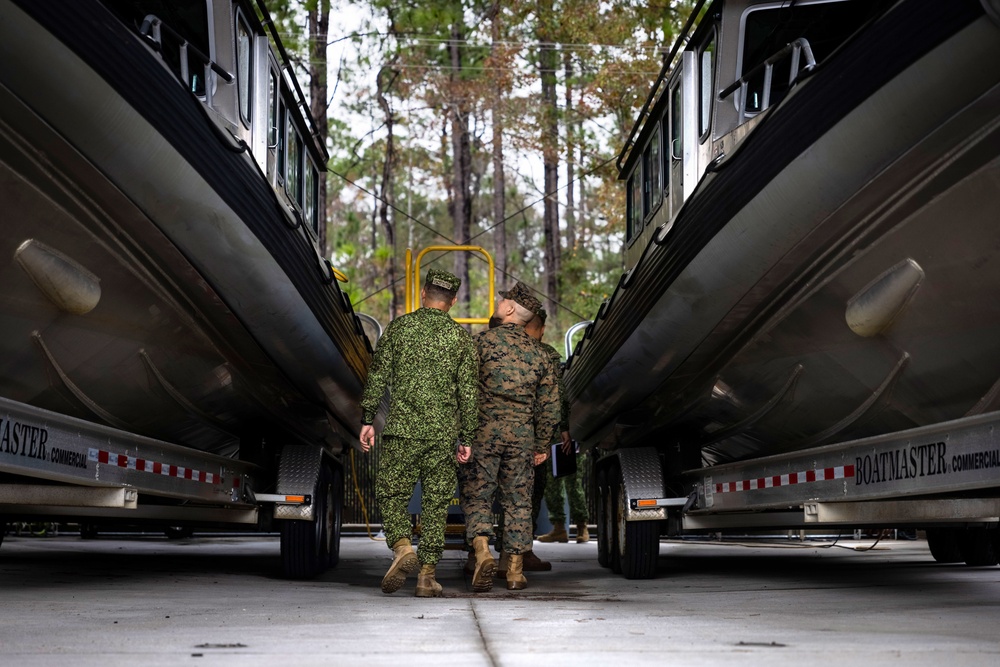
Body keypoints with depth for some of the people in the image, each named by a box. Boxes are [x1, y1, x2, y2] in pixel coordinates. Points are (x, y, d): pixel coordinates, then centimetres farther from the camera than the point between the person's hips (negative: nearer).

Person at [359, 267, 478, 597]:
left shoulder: (399, 326, 3)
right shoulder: (461, 337, 4)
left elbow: (377, 376, 0)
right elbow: (469, 392, 2)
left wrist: (367, 419, 6)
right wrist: (466, 439, 7)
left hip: (402, 428, -1)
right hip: (443, 434, 1)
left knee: (391, 493, 7)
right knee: (436, 502, 5)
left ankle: (402, 548, -16)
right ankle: (427, 573, 4)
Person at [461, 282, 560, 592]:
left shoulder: (483, 340, -4)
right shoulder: (538, 353, 9)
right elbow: (550, 404, 10)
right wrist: (542, 444, 17)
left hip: (484, 431, -3)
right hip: (522, 435, 3)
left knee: (477, 496, 4)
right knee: (518, 501, 9)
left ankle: (483, 553, -15)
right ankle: (515, 569, 10)